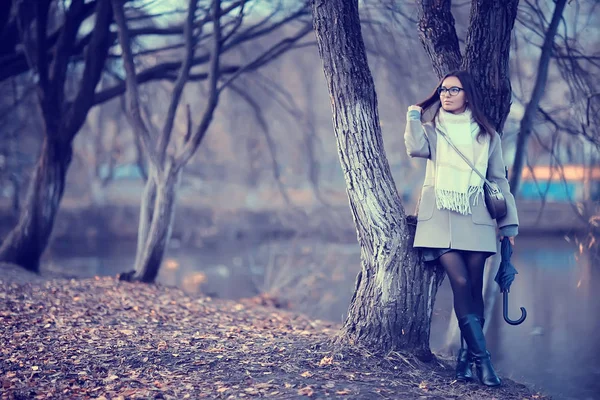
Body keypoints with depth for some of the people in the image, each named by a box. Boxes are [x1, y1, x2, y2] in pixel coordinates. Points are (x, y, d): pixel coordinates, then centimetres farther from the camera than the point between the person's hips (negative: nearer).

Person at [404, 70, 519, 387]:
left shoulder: (486, 135, 13)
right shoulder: (431, 129, 12)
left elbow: (499, 180, 13)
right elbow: (416, 148, -12)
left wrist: (509, 222, 7)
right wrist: (414, 115, 1)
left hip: (475, 218, 1)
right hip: (440, 217, -1)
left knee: (474, 289, -2)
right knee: (461, 283, -14)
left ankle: (466, 360, 7)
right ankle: (482, 359, -12)